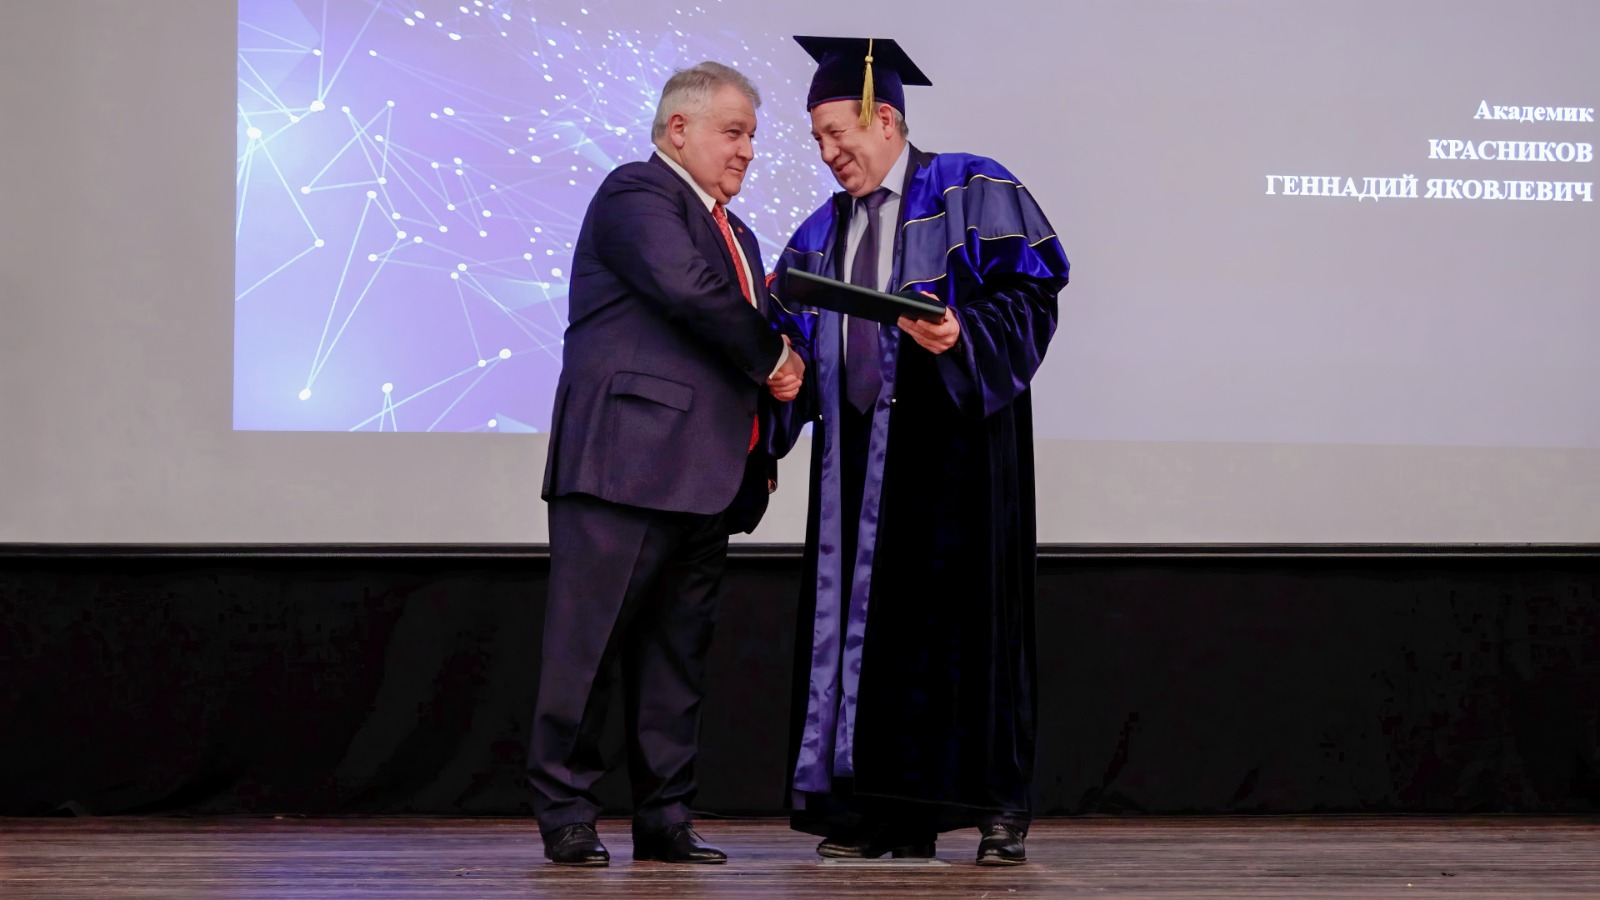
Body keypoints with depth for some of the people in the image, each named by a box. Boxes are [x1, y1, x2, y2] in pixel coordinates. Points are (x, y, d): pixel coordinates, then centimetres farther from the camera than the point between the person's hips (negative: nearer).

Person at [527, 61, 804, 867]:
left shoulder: (734, 234, 26)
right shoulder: (636, 193, -3)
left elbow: (752, 340, 25)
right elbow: (687, 288, -19)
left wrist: (780, 376, 2)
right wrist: (772, 359, -8)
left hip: (702, 480, 9)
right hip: (625, 461, -9)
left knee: (678, 655, 8)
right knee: (589, 642, -7)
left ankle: (663, 820, 11)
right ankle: (565, 818, -3)